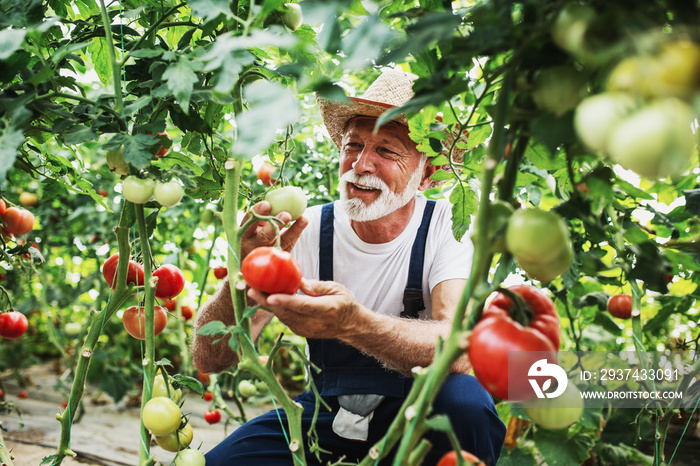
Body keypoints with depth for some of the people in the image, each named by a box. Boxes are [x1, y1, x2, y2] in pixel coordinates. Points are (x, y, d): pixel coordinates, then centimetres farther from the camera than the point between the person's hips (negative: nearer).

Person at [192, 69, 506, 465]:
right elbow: (211, 361, -19)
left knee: (465, 399, -34)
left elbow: (461, 350, -34)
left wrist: (352, 323, -52)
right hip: (330, 408, 2)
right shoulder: (305, 231, -13)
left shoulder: (449, 226, -17)